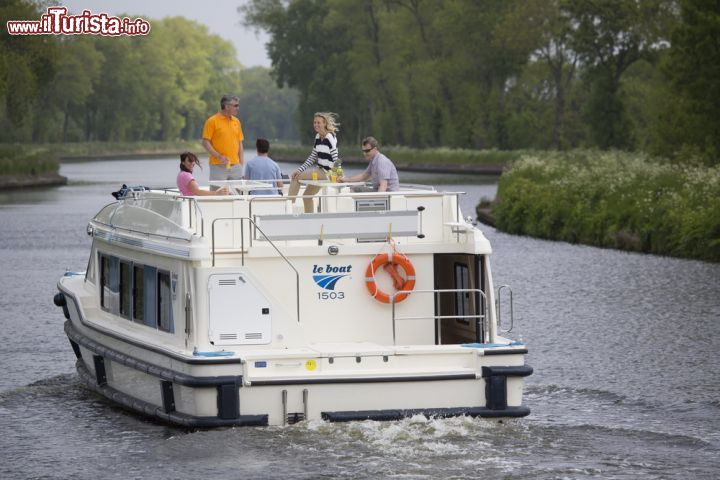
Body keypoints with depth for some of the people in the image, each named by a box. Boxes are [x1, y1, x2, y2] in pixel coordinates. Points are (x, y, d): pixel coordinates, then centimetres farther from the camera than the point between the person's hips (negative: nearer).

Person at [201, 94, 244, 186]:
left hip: (235, 166, 5)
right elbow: (205, 142, -7)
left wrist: (241, 163, 10)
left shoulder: (236, 121, 13)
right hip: (218, 166, -5)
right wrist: (219, 156, -16)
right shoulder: (212, 121, -5)